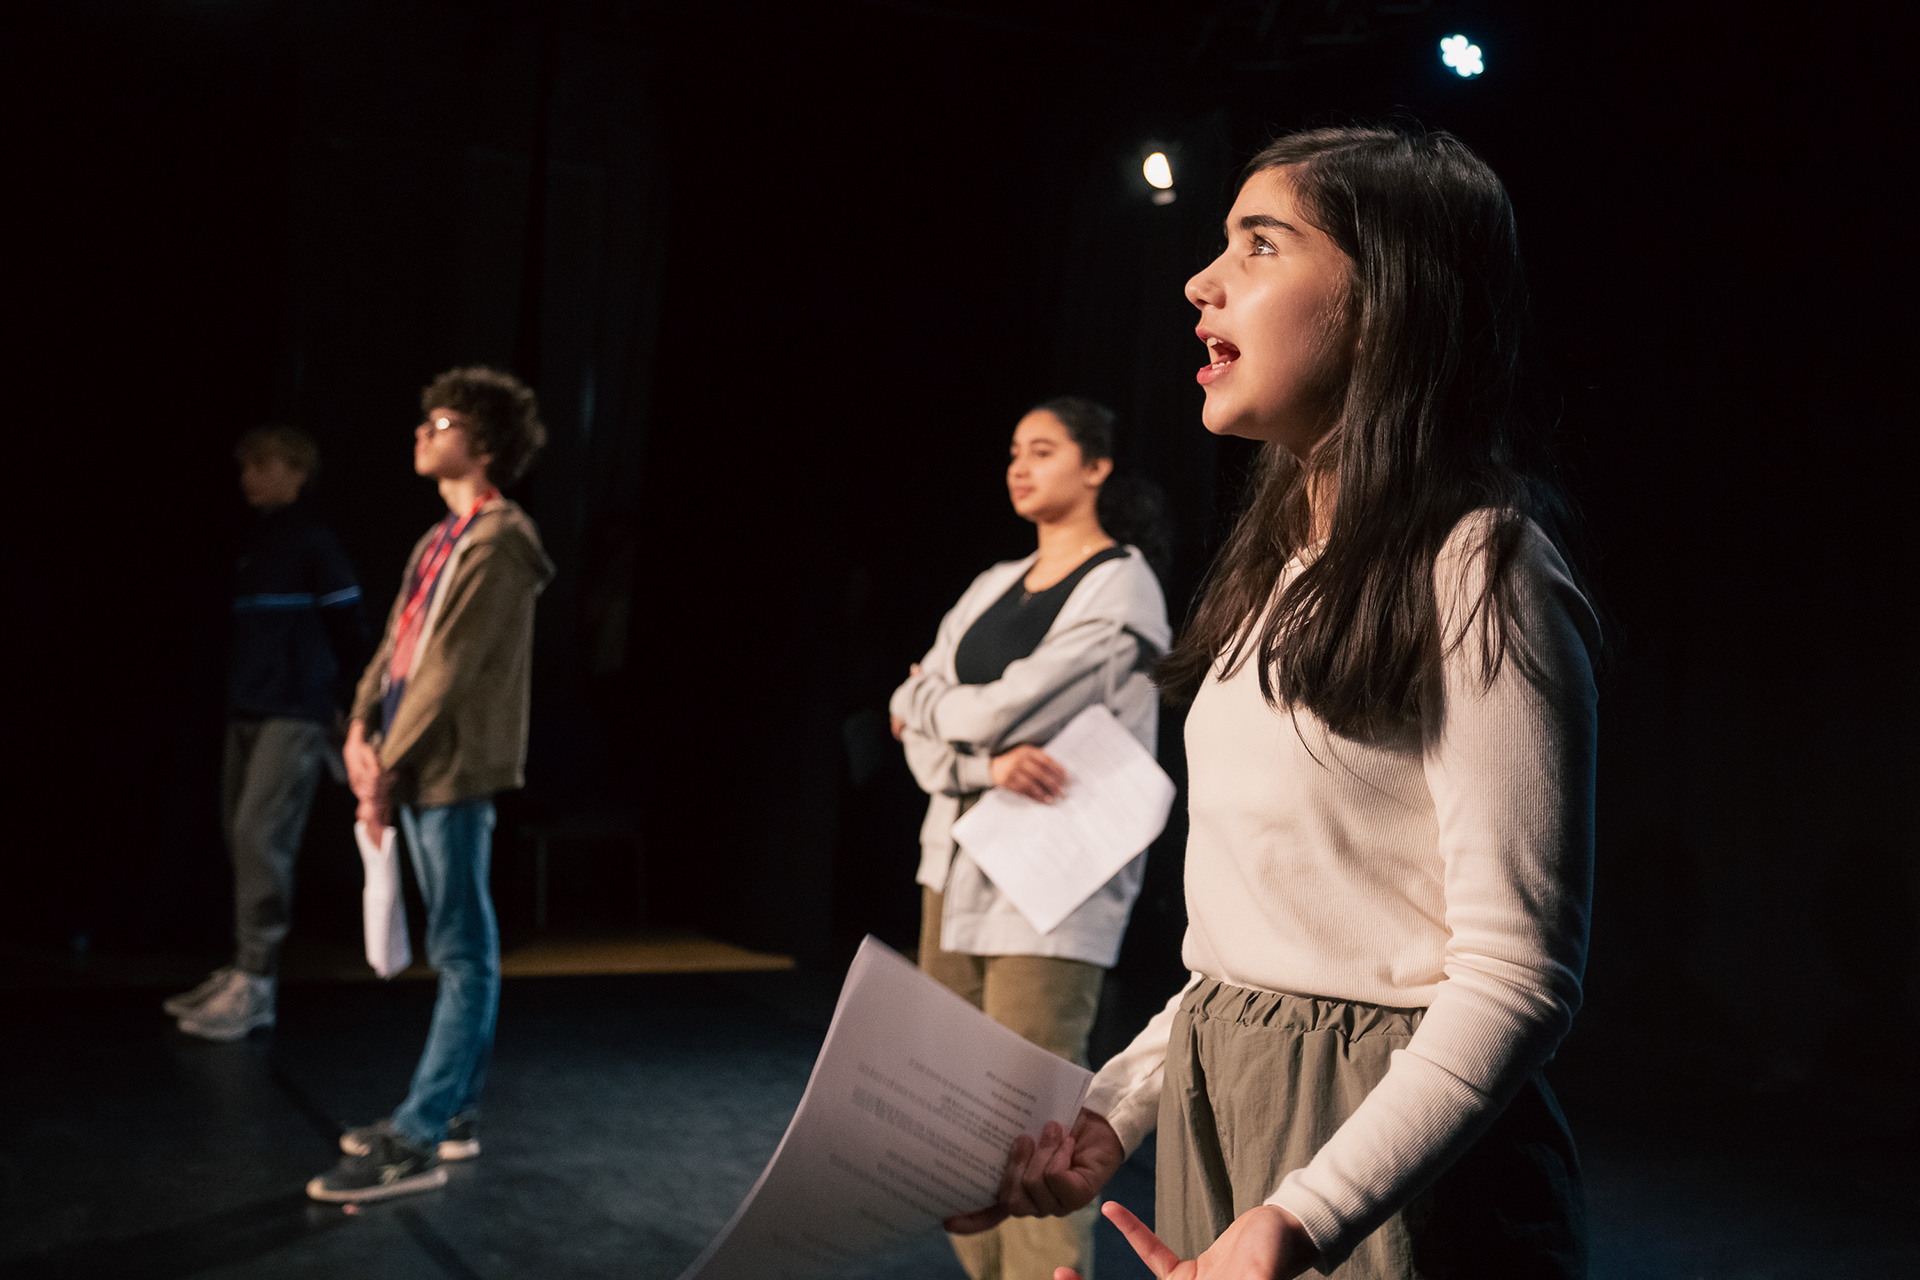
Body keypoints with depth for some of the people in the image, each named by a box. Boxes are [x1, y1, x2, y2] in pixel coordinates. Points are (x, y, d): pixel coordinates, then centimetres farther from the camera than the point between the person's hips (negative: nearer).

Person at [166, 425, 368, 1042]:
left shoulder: (314, 544, -6)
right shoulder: (253, 541, 15)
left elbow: (349, 631, -4)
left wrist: (327, 696, 0)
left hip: (295, 714, -7)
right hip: (247, 711, 7)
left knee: (262, 835, -13)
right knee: (242, 835, 7)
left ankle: (254, 985, -11)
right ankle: (243, 970, 13)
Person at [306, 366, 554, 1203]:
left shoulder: (497, 540, -11)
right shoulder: (441, 540, 18)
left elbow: (449, 665, -16)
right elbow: (396, 645, 15)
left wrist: (387, 767, -14)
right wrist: (361, 730, -1)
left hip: (455, 769, -9)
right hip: (419, 767, 9)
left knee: (462, 955, -5)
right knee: (463, 951, 15)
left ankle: (414, 1144, -5)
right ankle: (452, 1114, 24)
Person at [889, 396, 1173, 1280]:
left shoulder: (1122, 588, -5)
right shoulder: (994, 586, 16)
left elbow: (1003, 708, -14)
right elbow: (922, 741, 7)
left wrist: (923, 705, 6)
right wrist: (989, 761, -14)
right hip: (961, 855, 7)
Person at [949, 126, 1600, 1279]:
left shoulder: (1477, 571, -16)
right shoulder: (1288, 570, 9)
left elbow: (1517, 978, -20)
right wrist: (1118, 1110, 8)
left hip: (1383, 1151, -8)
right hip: (1216, 1120, 8)